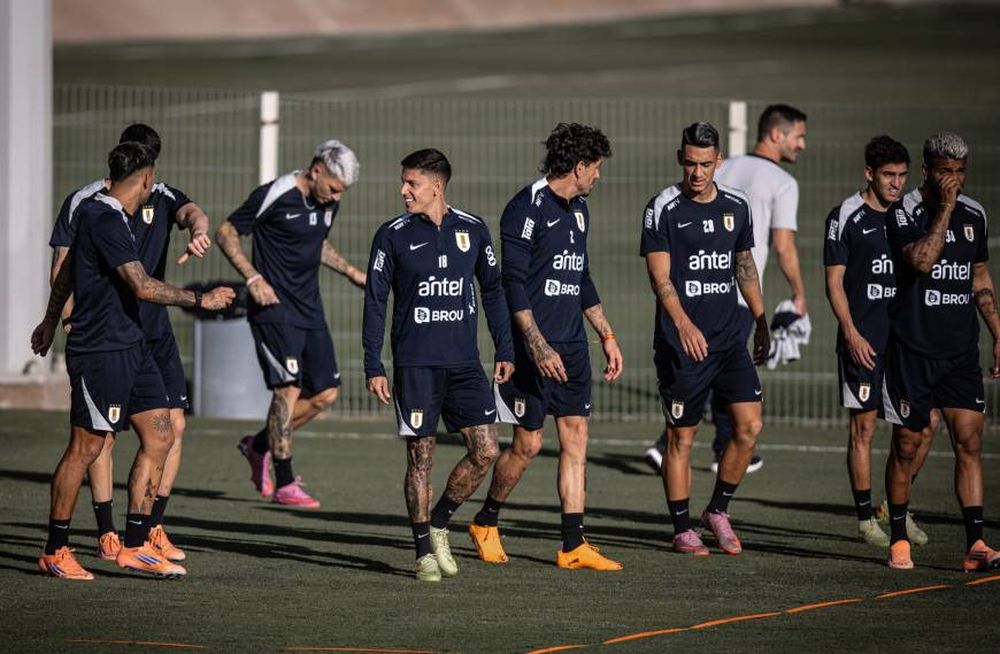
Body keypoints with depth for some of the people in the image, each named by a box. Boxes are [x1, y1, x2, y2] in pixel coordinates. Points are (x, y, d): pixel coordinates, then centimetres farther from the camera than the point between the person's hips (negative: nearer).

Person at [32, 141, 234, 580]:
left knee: (159, 437, 6)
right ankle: (54, 552, 7)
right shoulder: (105, 221, -18)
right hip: (100, 351, -10)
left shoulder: (97, 213, 13)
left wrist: (52, 321, 39)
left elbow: (68, 271, 27)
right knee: (86, 447, -3)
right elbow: (143, 287, -24)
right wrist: (201, 300, -14)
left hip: (130, 346, 10)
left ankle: (135, 547, 9)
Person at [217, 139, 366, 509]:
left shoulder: (328, 202, 8)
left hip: (310, 309, 8)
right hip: (275, 309, -8)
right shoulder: (274, 196, -15)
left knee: (325, 394, 5)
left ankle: (259, 446, 23)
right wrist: (253, 278, -18)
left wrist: (351, 272, 17)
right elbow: (225, 233, -9)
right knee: (289, 389, -14)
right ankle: (284, 486, -11)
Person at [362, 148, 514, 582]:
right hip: (414, 364, -3)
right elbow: (375, 302, 1)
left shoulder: (473, 230, 5)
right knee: (421, 456, -1)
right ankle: (425, 551, 9)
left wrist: (504, 351, 10)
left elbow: (492, 290, 14)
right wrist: (373, 367, -4)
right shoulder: (393, 236, -1)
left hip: (464, 363, 3)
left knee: (485, 451, -4)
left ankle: (439, 523, 17)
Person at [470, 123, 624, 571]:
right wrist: (538, 346, -22)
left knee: (576, 438, 3)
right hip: (534, 346, -8)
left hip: (571, 348, 8)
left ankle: (573, 546, 3)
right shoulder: (528, 208, -12)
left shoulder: (578, 209, 15)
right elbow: (513, 284, -16)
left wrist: (607, 336, 23)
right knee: (528, 443, -2)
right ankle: (486, 523, 20)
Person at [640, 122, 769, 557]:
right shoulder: (663, 209, -7)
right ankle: (682, 529, 11)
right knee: (681, 435, 1)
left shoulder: (737, 205, 9)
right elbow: (660, 277, -14)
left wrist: (761, 321, 19)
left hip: (729, 338, 5)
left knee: (749, 426, -4)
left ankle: (718, 510, 15)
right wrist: (683, 323, -28)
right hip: (681, 342, -5)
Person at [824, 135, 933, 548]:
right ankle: (866, 518, 6)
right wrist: (851, 333, -14)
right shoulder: (846, 217, -3)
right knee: (864, 428, -1)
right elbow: (834, 281, -5)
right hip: (864, 342, -5)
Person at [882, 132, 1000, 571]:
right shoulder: (905, 213, -7)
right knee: (907, 444, 3)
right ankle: (898, 539, 18)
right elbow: (921, 261, -25)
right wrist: (945, 207, -21)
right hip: (913, 350, -4)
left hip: (961, 351, 4)